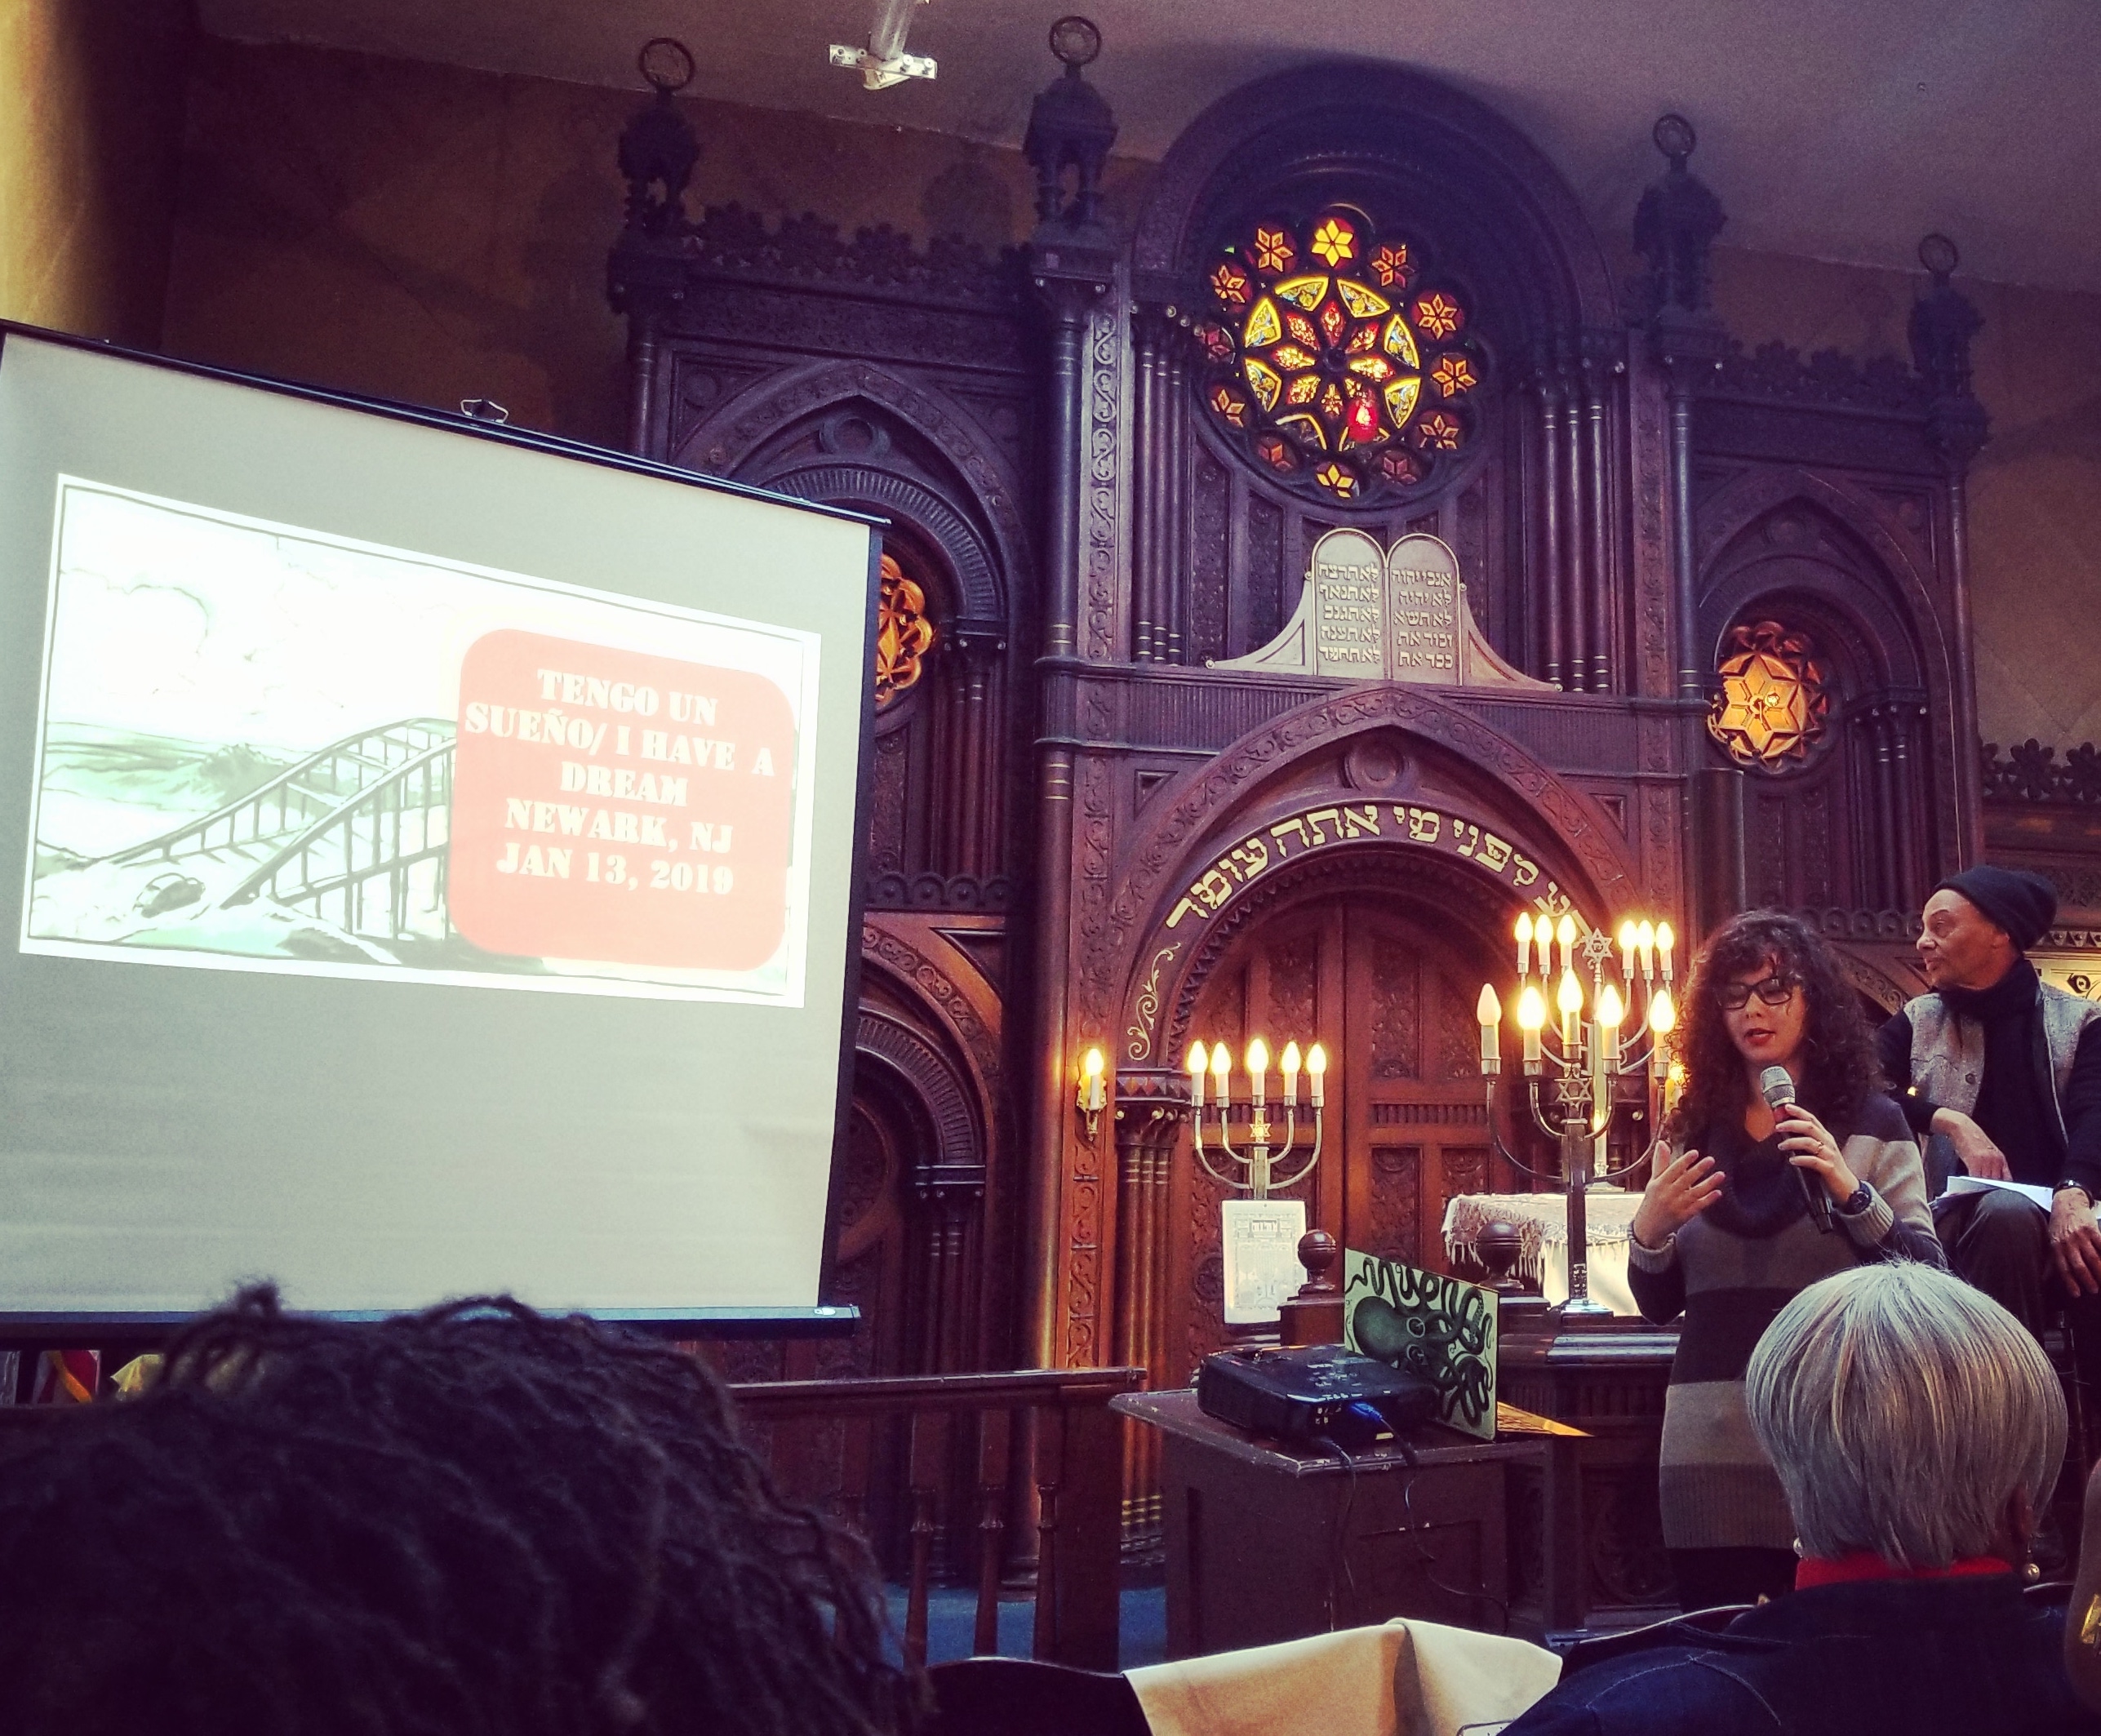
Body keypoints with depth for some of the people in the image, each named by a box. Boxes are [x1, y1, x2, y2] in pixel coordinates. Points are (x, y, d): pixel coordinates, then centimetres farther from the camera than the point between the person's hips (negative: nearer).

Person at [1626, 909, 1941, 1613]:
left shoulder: (1871, 1121, 1)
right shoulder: (1695, 1129, 8)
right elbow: (1658, 1304, 12)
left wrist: (1850, 1190, -19)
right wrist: (1650, 1231, -8)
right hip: (1709, 1443, 3)